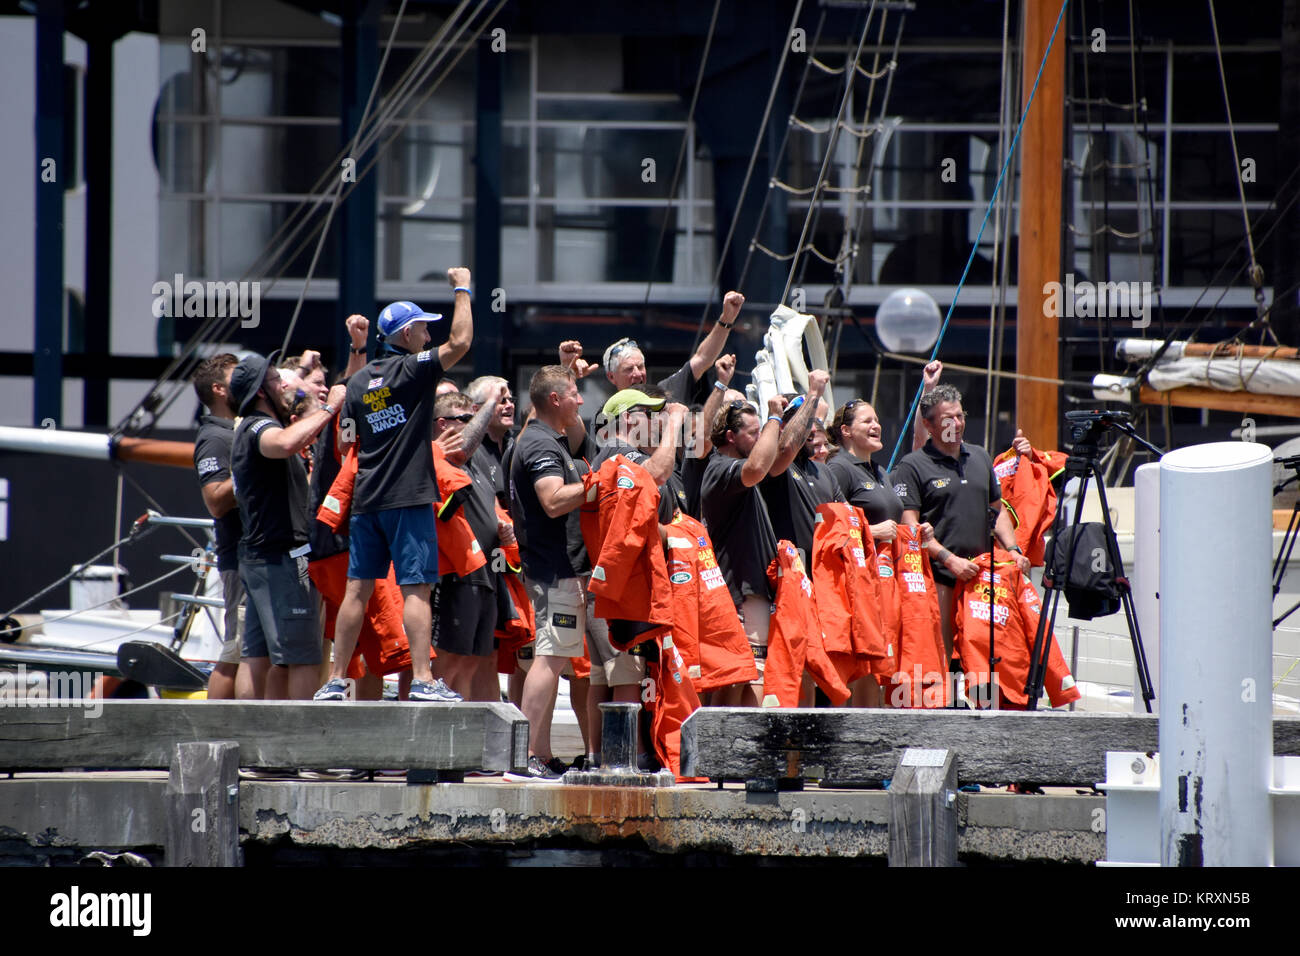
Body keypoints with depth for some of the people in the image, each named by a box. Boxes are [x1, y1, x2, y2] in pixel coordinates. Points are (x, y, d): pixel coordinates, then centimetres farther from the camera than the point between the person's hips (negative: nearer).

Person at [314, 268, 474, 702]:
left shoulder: (359, 381, 13)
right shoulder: (412, 369, -7)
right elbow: (460, 342, -13)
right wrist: (462, 289, -1)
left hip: (366, 501, 6)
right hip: (409, 498, -6)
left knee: (358, 587, 7)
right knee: (415, 588, -7)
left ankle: (335, 681, 8)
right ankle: (422, 679, -12)